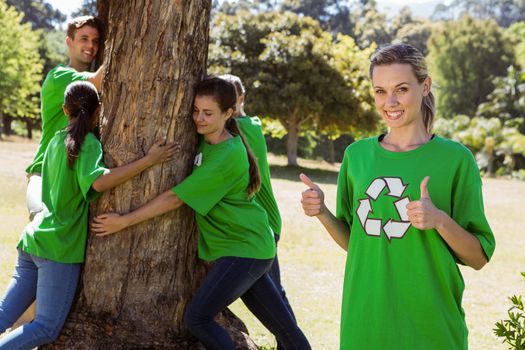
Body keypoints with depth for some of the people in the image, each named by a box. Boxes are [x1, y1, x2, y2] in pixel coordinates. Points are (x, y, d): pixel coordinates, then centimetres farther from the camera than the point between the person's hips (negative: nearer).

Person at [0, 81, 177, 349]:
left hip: (34, 238, 7)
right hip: (60, 246, -7)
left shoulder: (56, 141, 12)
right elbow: (98, 181, -28)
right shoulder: (88, 143, -10)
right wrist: (148, 161, -27)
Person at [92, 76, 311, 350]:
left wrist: (124, 221, -16)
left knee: (197, 318, -9)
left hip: (244, 250, -8)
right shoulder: (205, 139, 3)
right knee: (283, 328, 13)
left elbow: (175, 198, -21)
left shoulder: (227, 156, -22)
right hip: (249, 246, 8)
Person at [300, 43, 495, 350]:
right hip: (364, 325, 3)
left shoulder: (454, 158, -6)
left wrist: (440, 221, -21)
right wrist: (322, 213, -5)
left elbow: (479, 258, -4)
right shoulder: (357, 155, 5)